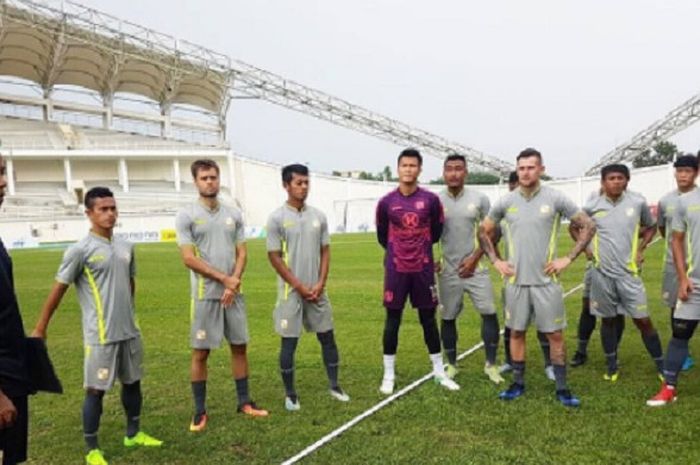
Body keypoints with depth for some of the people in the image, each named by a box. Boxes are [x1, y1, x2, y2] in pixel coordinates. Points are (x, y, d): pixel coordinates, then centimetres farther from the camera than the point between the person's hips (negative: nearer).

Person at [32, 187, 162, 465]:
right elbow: (58, 290, -8)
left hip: (130, 331, 6)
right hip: (100, 336, -6)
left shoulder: (126, 247, 5)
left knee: (132, 382, 16)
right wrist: (41, 328, -4)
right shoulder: (80, 250, -13)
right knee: (96, 390, 3)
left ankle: (133, 434, 34)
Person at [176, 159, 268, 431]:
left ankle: (244, 402, 24)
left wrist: (233, 284, -8)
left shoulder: (233, 214, 8)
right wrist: (224, 278, -11)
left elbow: (242, 253, 6)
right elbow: (188, 259, -10)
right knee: (201, 352, 3)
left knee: (240, 346, 10)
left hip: (234, 294, 4)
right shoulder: (186, 216, -5)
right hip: (205, 295, -4)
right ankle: (200, 412, 14)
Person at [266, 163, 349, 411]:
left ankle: (334, 385, 24)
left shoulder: (318, 216, 5)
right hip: (291, 291, -4)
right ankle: (290, 393, 16)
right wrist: (299, 287, -11)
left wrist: (320, 284, -4)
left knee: (327, 337, 10)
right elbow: (274, 257, -9)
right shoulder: (277, 218, -8)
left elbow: (325, 252, 8)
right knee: (289, 342, 2)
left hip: (317, 290, 4)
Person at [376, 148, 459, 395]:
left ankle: (439, 372, 22)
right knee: (392, 320, 5)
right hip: (396, 270, 0)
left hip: (423, 269, 1)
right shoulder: (386, 202, -3)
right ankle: (389, 374, 16)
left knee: (428, 318, 9)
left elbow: (436, 231, 11)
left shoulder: (431, 200, -3)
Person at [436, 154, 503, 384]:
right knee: (448, 318, 7)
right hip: (448, 270, 1)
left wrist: (474, 258, -7)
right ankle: (451, 365, 24)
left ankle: (490, 364, 13)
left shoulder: (479, 199, -2)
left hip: (475, 267, 0)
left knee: (489, 312, -3)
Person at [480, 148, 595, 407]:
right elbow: (484, 231, 14)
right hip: (516, 281, 2)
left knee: (555, 334, 4)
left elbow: (588, 226, 0)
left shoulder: (555, 199, -5)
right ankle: (518, 384, 24)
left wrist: (568, 259, -6)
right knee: (516, 332, 10)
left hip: (546, 280, -2)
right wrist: (495, 261, 4)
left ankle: (562, 389, 16)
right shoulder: (505, 202, 1)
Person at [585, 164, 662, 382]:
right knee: (608, 320, 11)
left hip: (629, 272, 0)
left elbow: (651, 227, 14)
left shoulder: (638, 202, -3)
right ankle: (612, 366, 24)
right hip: (602, 274, 1)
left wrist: (641, 249, 3)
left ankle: (662, 365, 15)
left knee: (643, 320, 1)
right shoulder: (592, 206, -4)